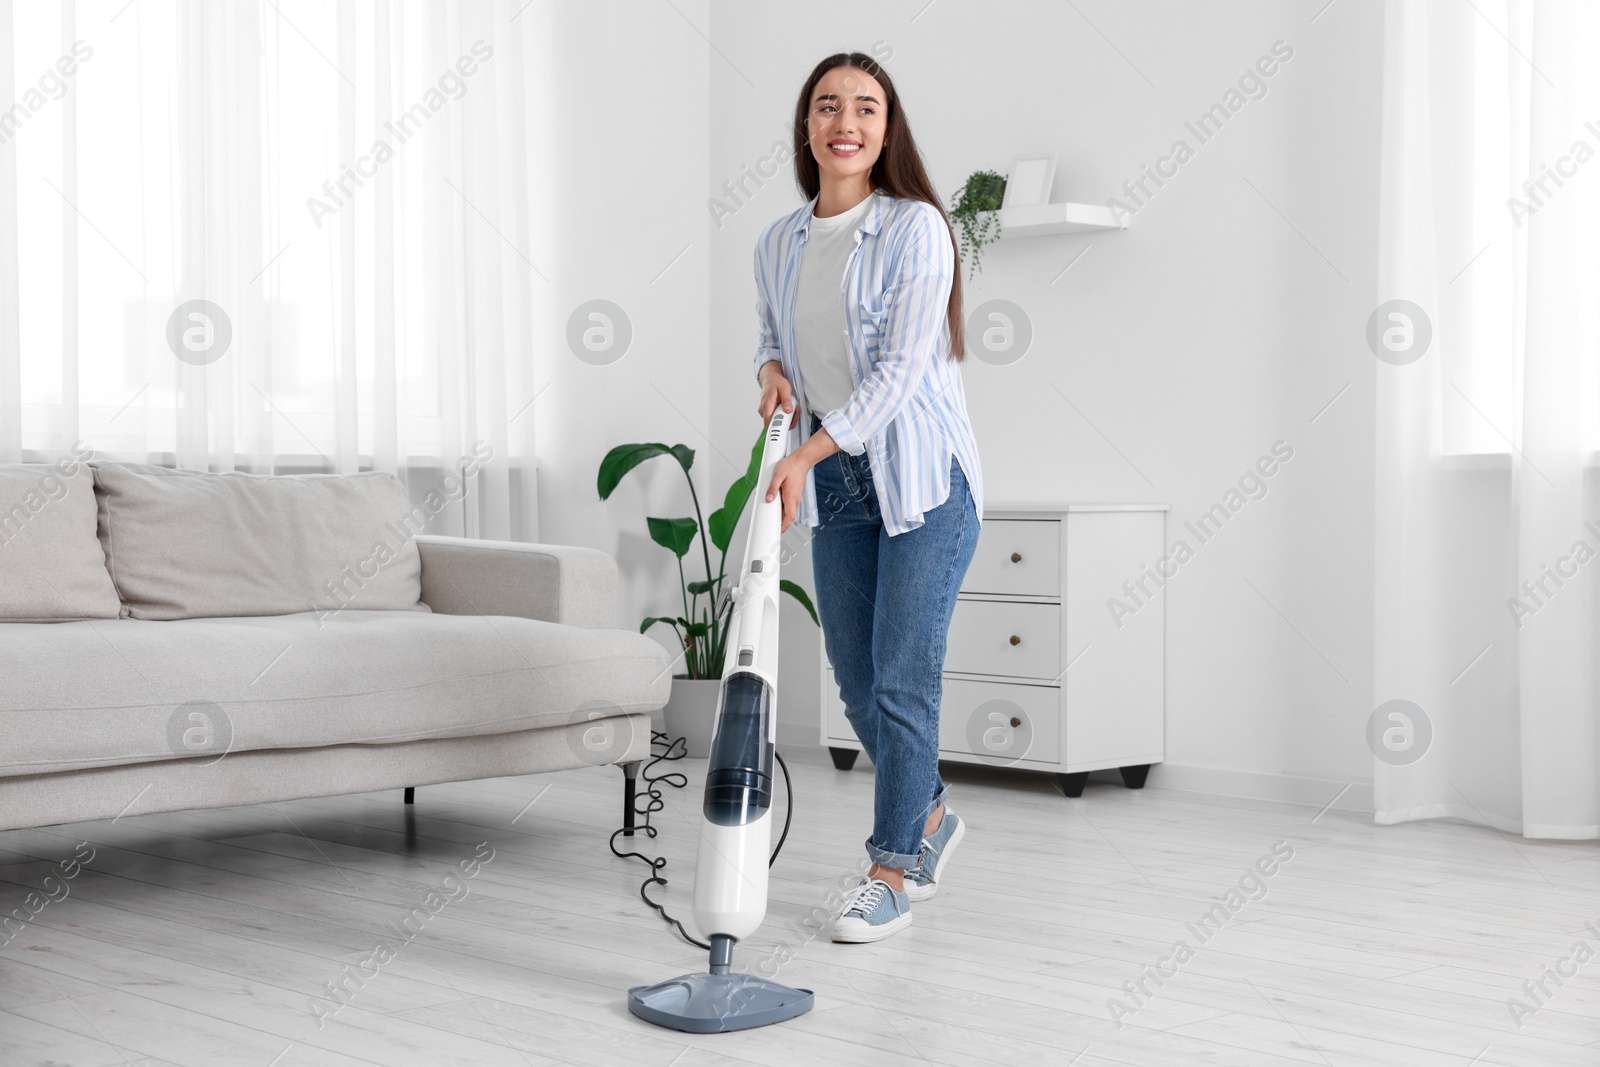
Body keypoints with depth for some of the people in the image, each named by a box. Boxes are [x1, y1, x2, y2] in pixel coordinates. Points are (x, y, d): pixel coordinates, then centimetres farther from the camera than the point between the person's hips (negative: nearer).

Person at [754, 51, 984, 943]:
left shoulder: (914, 228, -12)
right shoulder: (779, 244, 7)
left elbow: (900, 369, -19)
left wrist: (807, 452, -25)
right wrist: (773, 371, -2)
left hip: (923, 477, -6)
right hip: (838, 486, 6)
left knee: (904, 680, -5)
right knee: (858, 684, 10)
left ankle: (895, 873, 6)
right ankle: (931, 815, 34)